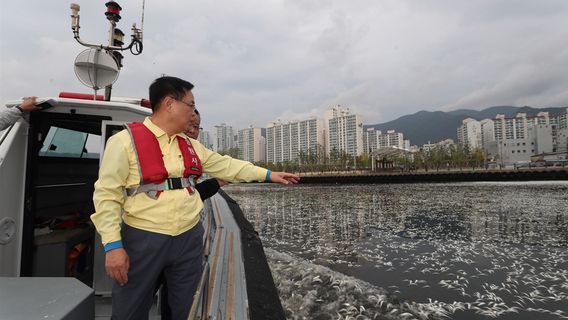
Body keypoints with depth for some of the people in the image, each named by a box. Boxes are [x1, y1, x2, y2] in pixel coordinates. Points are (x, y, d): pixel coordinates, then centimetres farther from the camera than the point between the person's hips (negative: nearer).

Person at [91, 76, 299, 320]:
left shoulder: (191, 145, 10)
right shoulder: (125, 141, -9)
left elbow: (226, 165, 14)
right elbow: (107, 195, -10)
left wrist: (269, 175, 14)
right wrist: (112, 245, -15)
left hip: (189, 238, 5)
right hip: (143, 240, -5)